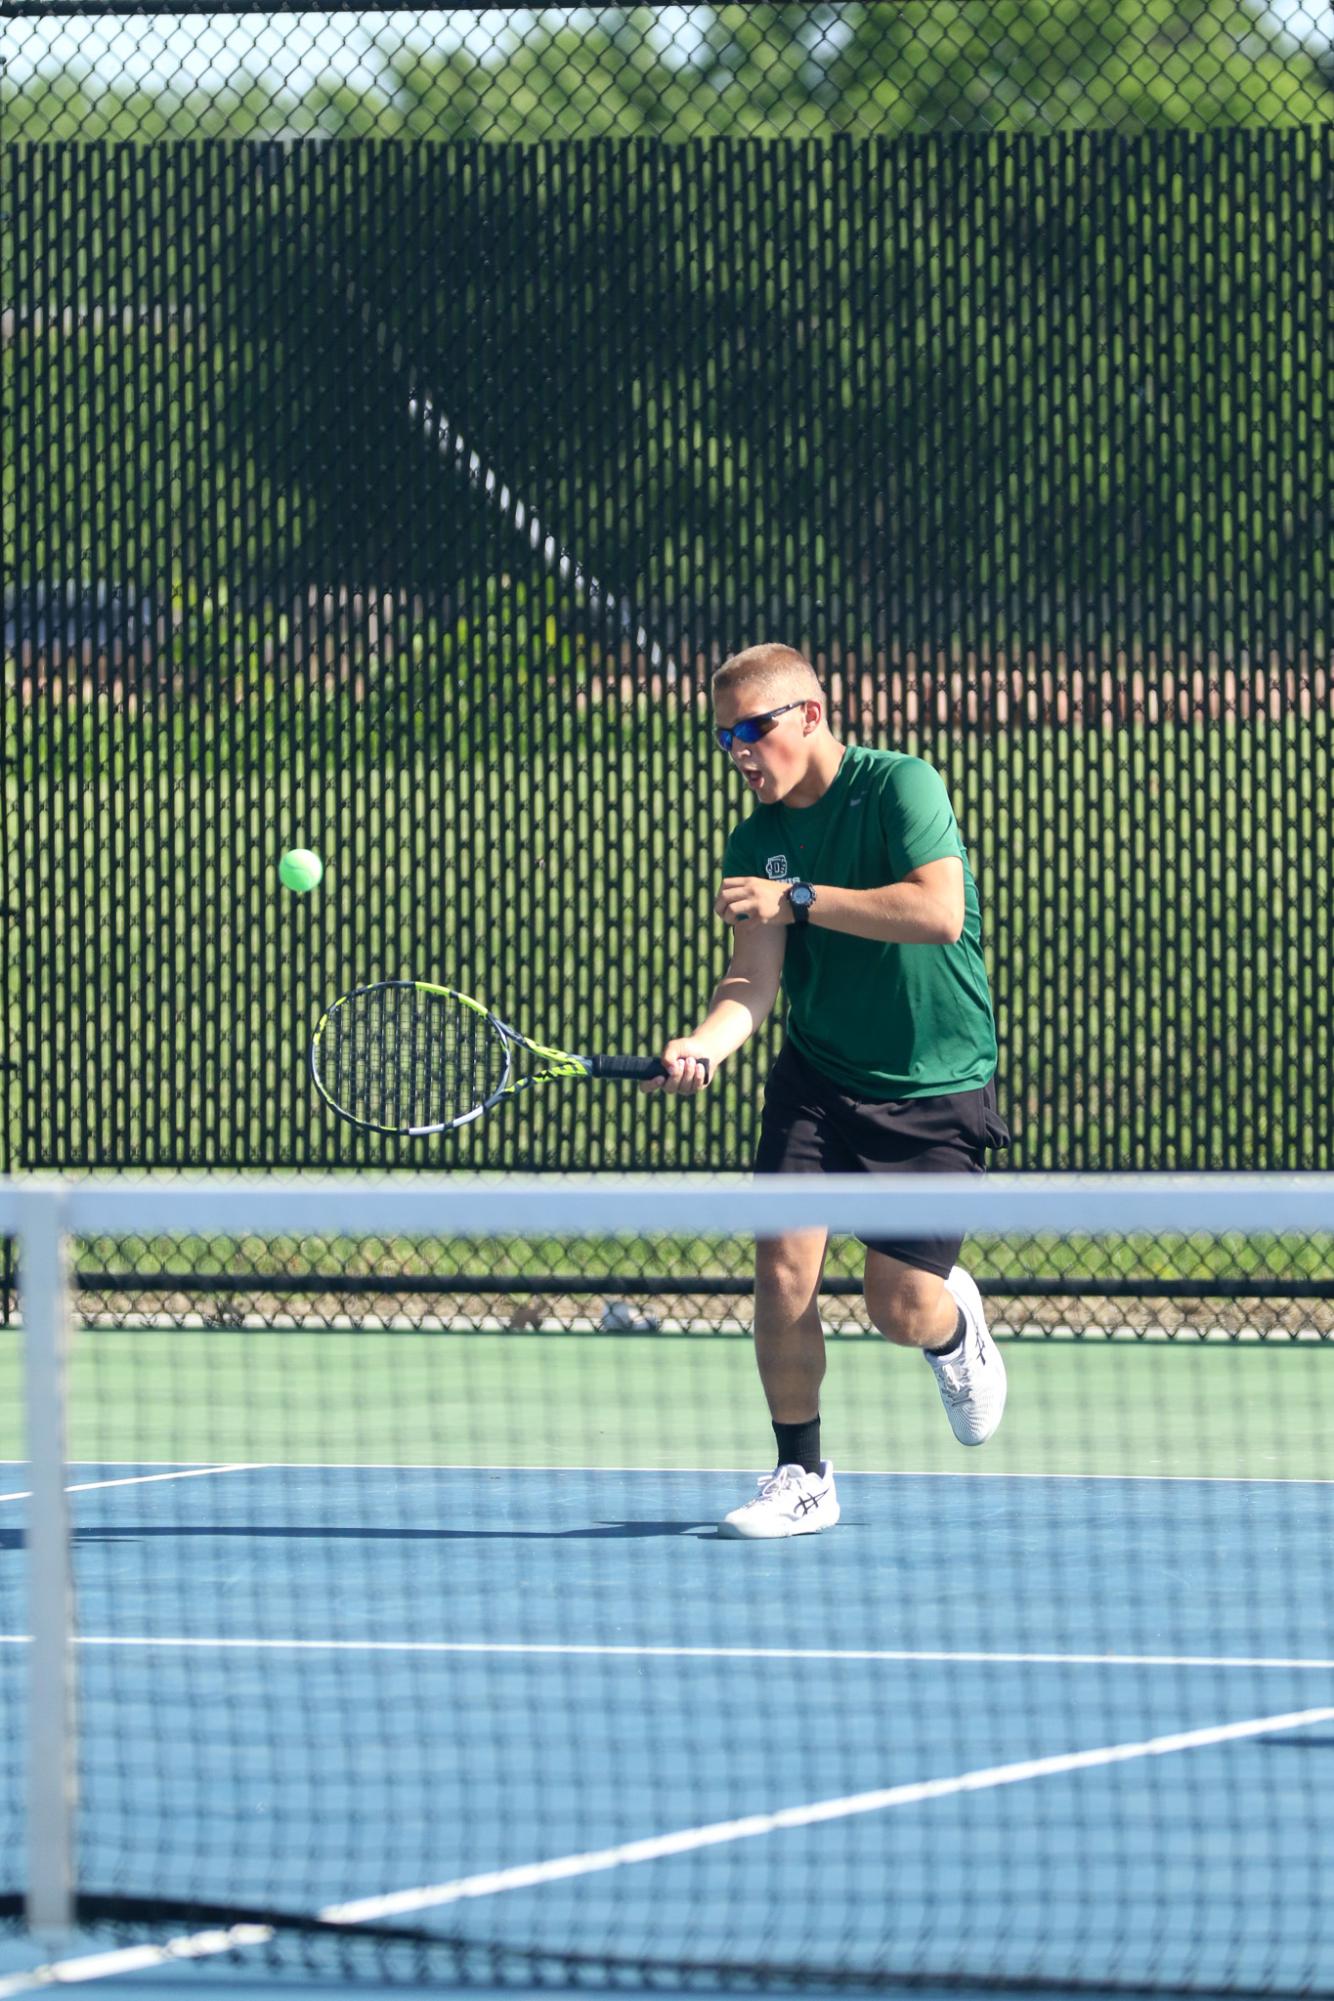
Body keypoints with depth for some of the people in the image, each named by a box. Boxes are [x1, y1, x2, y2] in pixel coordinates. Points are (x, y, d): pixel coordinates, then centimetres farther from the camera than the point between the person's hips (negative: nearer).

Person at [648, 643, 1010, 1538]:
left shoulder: (901, 786, -14)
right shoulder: (756, 842, 1)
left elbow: (940, 913, -27)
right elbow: (755, 977, -8)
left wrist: (798, 897, -26)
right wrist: (704, 1045, -29)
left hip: (935, 1087, -4)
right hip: (817, 1077, 4)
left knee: (902, 1310, -5)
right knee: (783, 1267, -10)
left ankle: (957, 1326, 32)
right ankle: (801, 1478, 5)